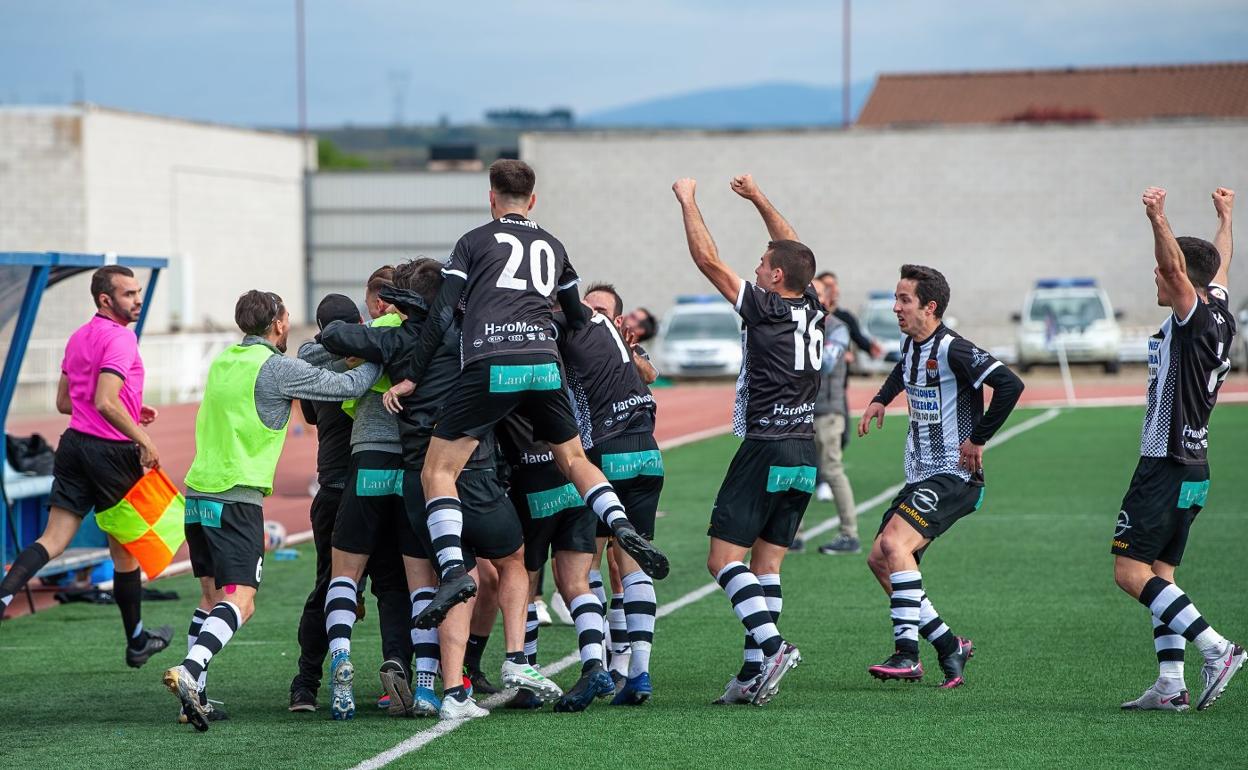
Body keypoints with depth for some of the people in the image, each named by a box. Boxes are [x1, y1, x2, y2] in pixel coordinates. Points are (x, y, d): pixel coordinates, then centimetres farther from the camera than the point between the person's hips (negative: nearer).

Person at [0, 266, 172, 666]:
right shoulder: (120, 338, -15)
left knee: (53, 539, 1)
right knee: (125, 549, 8)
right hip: (111, 451, -7)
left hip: (74, 444, 7)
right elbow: (105, 402, -25)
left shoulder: (79, 337, 14)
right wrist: (144, 440, -19)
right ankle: (137, 643, 22)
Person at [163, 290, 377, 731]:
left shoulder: (223, 362, 16)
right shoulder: (276, 369, -7)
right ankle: (190, 671, -31)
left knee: (213, 596, 16)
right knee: (239, 601, -11)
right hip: (236, 497, -8)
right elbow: (349, 385, -3)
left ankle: (194, 695, 11)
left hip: (198, 492, 8)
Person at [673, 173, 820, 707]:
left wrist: (687, 199, 5)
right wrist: (758, 199, 31)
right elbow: (794, 250, 25)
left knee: (724, 558, -6)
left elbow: (706, 258, -7)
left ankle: (772, 644, -21)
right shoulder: (812, 309, 7)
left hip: (765, 449, -7)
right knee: (766, 564, 8)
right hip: (805, 453, 7)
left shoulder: (764, 308, -10)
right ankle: (755, 673, 4)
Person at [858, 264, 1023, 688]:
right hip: (920, 475, 10)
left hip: (954, 477, -10)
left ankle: (907, 654, -25)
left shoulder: (953, 350, -18)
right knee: (880, 559, 4)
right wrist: (881, 399, 19)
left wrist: (978, 439, -22)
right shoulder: (911, 343, 9)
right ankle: (950, 648, 12)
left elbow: (1010, 385, -28)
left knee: (894, 542, -26)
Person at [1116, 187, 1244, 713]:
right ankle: (1171, 685, 6)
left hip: (1167, 467, -10)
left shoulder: (1195, 319, -13)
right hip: (1192, 468, 10)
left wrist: (1158, 219, -42)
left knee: (1131, 573, -10)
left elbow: (1177, 268, -32)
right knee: (1159, 576, 10)